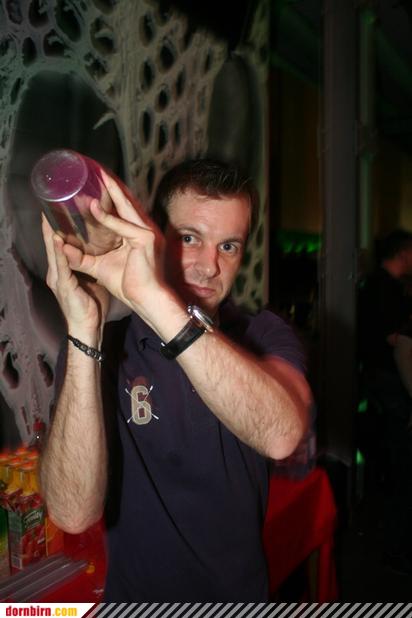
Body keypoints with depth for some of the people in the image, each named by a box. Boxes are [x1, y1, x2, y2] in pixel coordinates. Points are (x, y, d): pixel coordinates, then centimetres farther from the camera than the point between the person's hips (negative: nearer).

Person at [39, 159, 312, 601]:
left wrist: (157, 300, -44)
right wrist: (84, 332, -37)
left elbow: (281, 435, -34)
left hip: (243, 589, 2)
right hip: (137, 592, -1)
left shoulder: (263, 336, -12)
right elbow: (74, 514, -28)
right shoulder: (105, 348, -15)